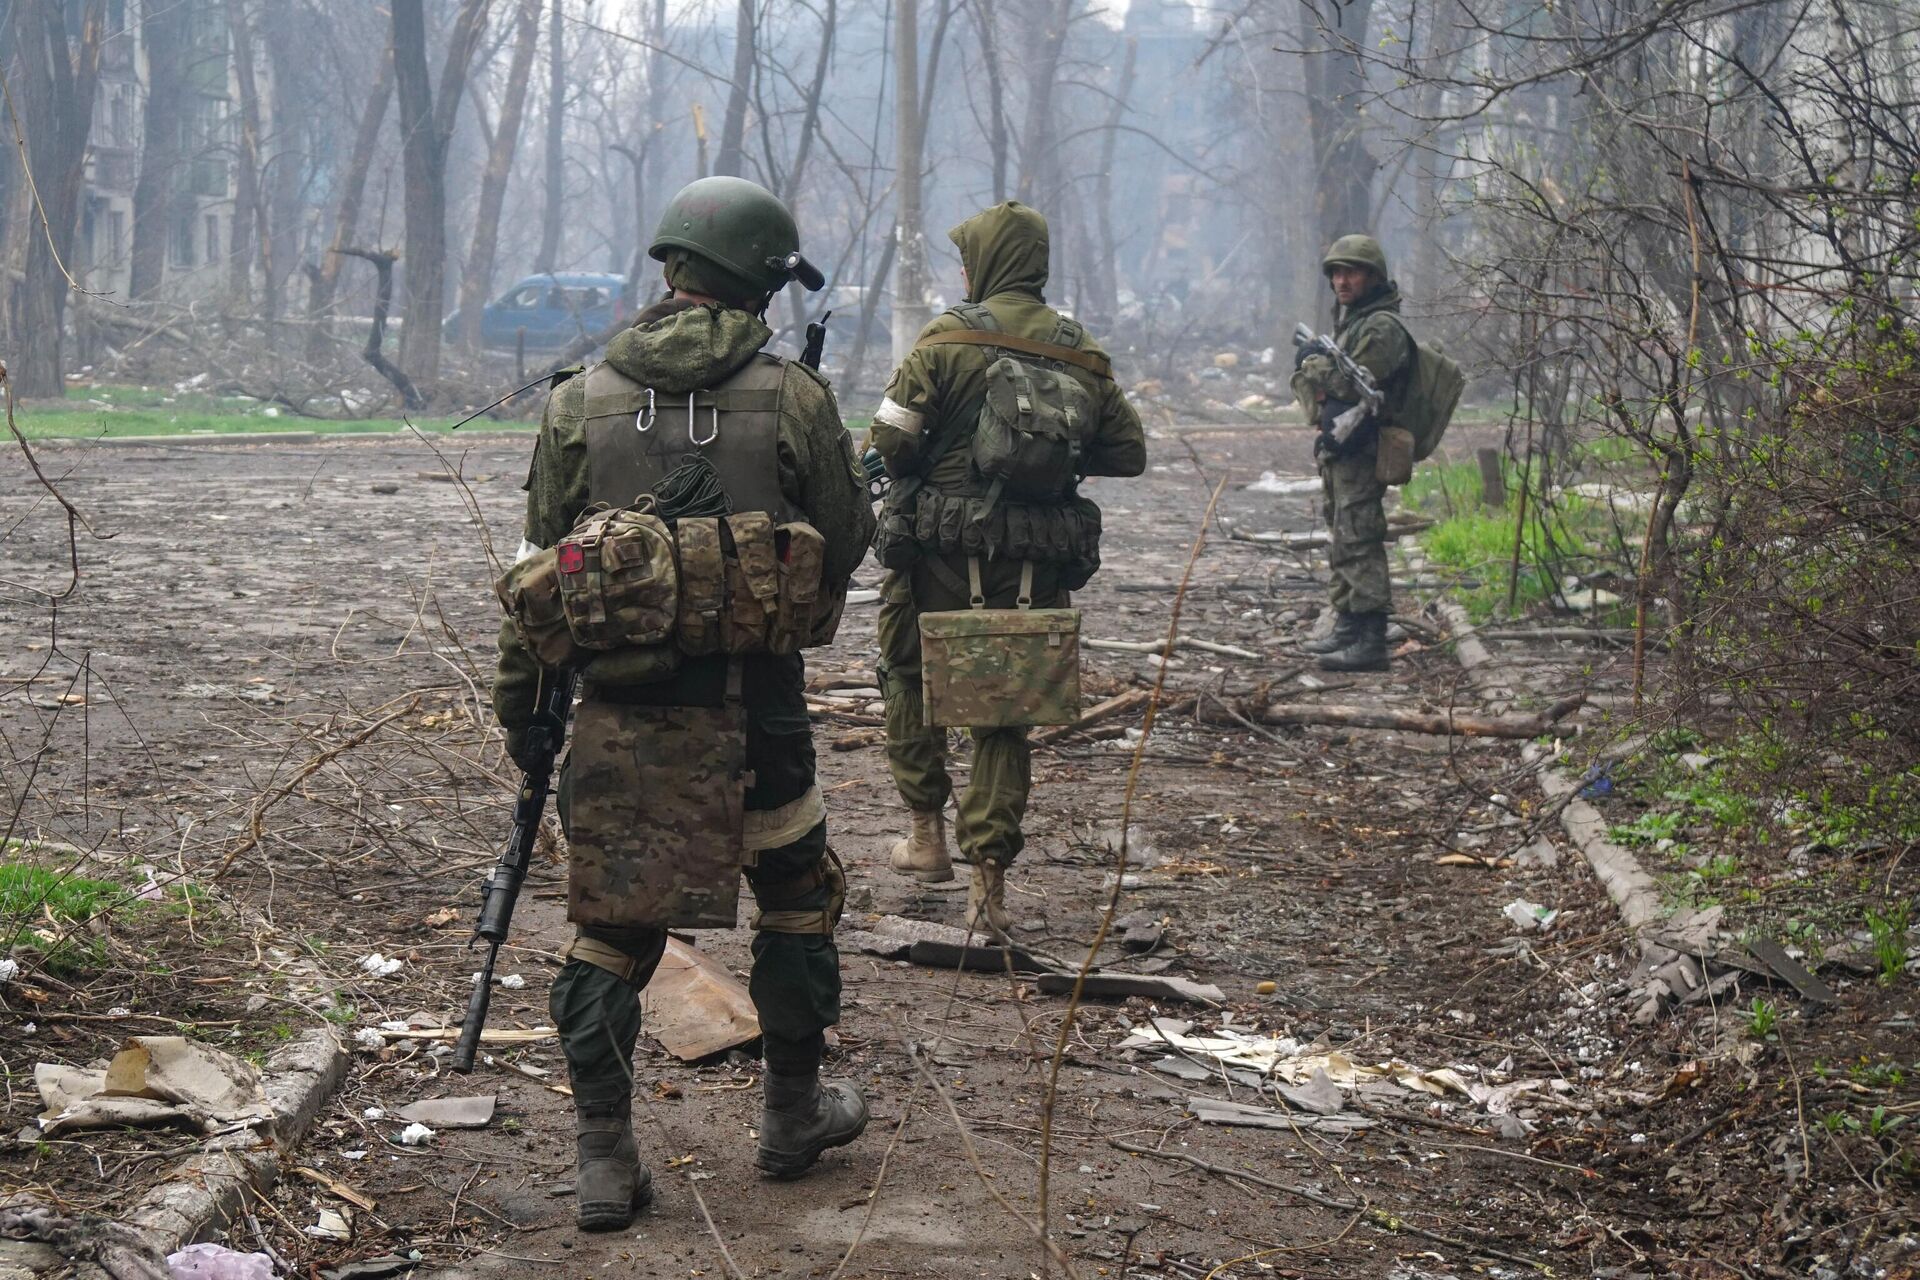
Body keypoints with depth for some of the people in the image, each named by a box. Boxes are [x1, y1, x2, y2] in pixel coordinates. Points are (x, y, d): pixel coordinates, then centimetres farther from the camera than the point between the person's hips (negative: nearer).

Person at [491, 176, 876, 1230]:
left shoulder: (581, 402, -1)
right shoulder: (792, 398, -8)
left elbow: (543, 567, 3)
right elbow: (844, 545, 2)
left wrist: (520, 702, 12)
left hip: (620, 710, 1)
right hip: (755, 706, -1)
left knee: (609, 927, 10)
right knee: (797, 898, 20)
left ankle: (605, 1160, 7)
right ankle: (794, 1114, 30)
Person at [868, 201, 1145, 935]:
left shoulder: (949, 337, -7)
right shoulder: (1084, 354, 6)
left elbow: (892, 436, -11)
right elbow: (1128, 453, 10)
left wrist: (913, 475, 10)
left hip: (942, 546, -3)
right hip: (1037, 562, 3)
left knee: (913, 679, 19)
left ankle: (927, 833, 18)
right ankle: (989, 879, 4)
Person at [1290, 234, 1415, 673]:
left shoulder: (1382, 327, -13)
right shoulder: (1348, 320, 18)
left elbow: (1353, 384, -21)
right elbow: (1305, 380, 17)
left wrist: (1316, 367, -4)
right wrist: (1317, 379, -7)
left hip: (1360, 453, -10)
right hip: (1336, 451, 10)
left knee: (1359, 542, -14)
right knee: (1342, 541, 16)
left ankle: (1371, 640, -18)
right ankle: (1347, 627, 25)